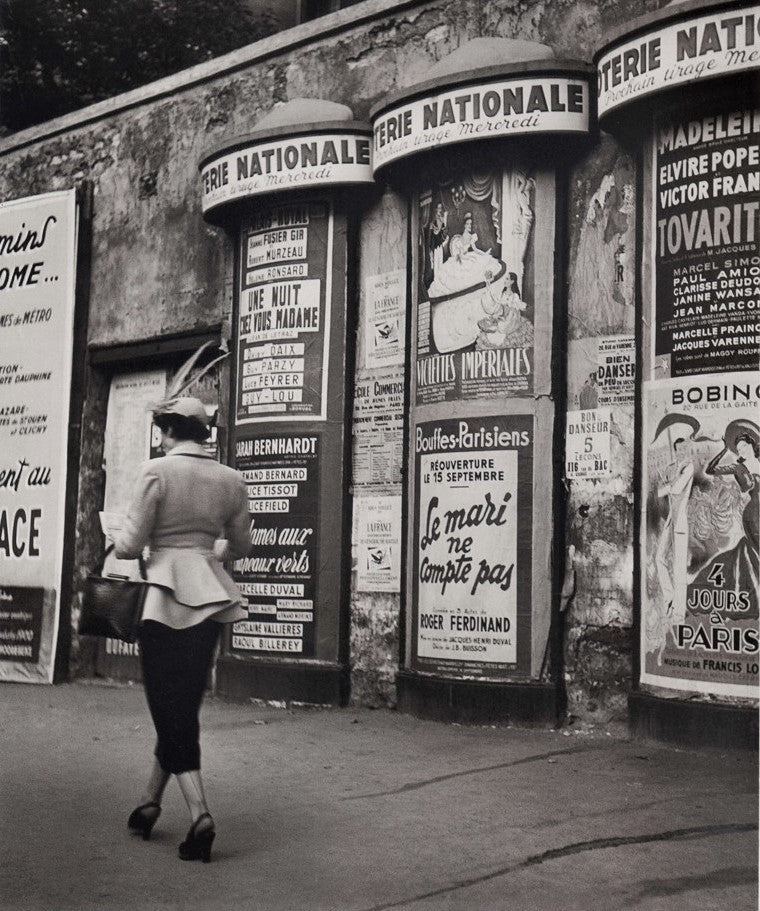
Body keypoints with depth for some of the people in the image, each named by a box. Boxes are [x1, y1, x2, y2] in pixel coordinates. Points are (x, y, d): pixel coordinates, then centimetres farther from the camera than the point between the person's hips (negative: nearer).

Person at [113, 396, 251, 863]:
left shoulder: (158, 471, -10)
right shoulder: (231, 479, 5)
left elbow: (132, 544, -9)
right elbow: (242, 546, 12)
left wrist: (119, 543, 13)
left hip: (167, 593, -5)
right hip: (210, 593, 5)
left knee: (169, 707, 0)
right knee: (184, 705, 15)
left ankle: (200, 813, -12)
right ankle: (150, 802, 27)